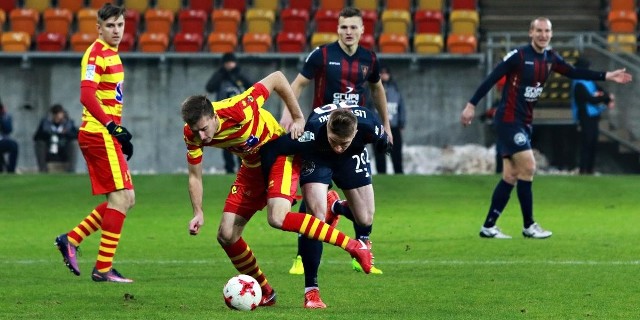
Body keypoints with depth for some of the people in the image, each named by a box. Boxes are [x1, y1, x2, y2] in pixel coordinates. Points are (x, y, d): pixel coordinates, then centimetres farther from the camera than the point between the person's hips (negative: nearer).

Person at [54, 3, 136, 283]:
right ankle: (103, 269, -6)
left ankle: (71, 239, 12)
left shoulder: (111, 54, 18)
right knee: (120, 199, -9)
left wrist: (121, 133, 23)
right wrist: (112, 126, -26)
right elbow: (87, 95, -22)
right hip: (99, 134, -10)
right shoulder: (96, 54, -12)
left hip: (106, 136, 10)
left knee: (126, 200, 10)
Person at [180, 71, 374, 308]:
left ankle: (353, 245, -25)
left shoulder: (237, 111, -35)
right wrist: (198, 213, -13)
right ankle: (264, 292, 17)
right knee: (226, 235, -1)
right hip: (252, 166, 7)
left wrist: (298, 118, -18)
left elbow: (276, 78, -24)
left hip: (280, 153, -7)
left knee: (277, 219, -31)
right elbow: (195, 176, -3)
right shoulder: (193, 134, -18)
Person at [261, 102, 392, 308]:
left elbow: (382, 141, -12)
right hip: (316, 158, -3)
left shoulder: (368, 125, -39)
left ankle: (336, 208, 40)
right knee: (316, 215, -22)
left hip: (352, 158, 3)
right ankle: (311, 290, -15)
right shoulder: (312, 132, -46)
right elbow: (270, 149, -37)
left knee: (365, 219, 0)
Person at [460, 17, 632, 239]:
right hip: (508, 119, -8)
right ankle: (529, 226, -3)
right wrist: (472, 105, -17)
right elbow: (491, 79, -14)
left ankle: (488, 227, 10)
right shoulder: (519, 56, -15)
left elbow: (573, 73, 16)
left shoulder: (551, 58, 6)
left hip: (523, 122, 8)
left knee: (511, 176, 6)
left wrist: (606, 77, 11)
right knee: (528, 167, -12)